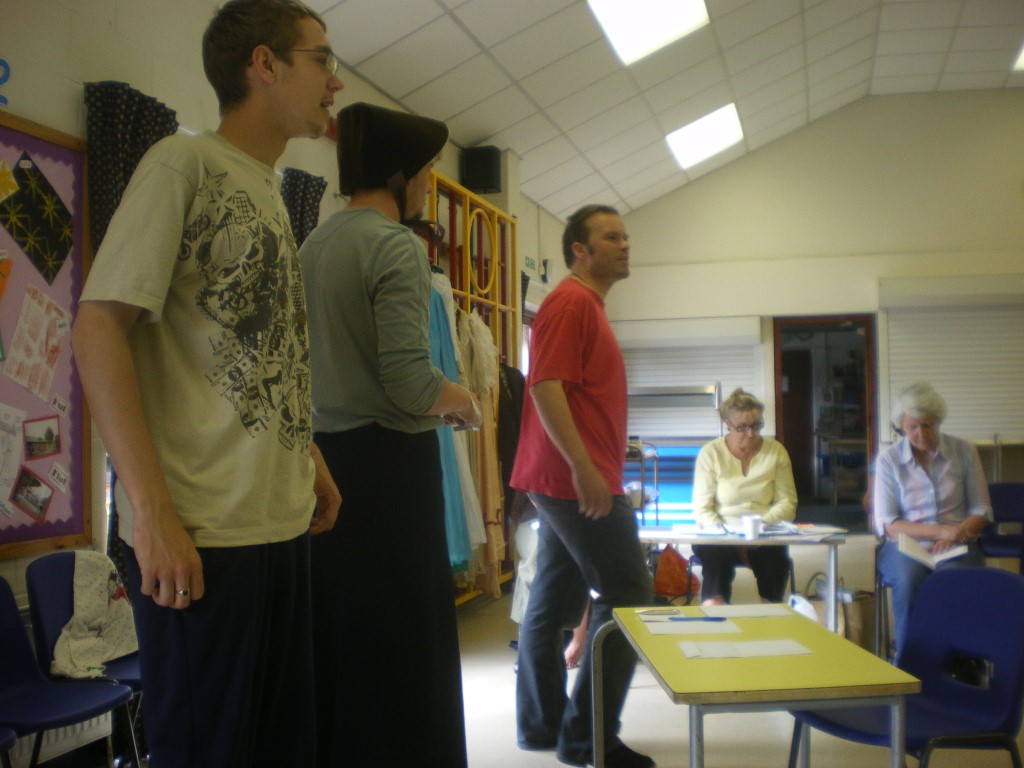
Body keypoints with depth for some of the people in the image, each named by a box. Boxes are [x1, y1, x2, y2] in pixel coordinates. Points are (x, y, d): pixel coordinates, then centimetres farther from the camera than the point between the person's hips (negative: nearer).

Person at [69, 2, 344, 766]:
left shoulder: (269, 194, 16)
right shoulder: (185, 165, -7)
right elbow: (98, 330, -14)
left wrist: (310, 460, 13)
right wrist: (153, 512, -20)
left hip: (281, 525, 8)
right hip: (204, 533, -8)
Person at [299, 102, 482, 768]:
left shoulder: (315, 244, 13)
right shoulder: (396, 244, -13)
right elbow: (411, 383, -21)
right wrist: (465, 402, -1)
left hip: (325, 459, 9)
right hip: (388, 460, -9)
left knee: (333, 637, 15)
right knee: (401, 645, -1)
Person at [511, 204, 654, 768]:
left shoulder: (586, 305, 20)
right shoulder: (572, 301, -11)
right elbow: (545, 386, -22)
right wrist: (583, 467, -27)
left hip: (565, 482, 10)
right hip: (579, 480, -10)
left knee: (552, 604, 12)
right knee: (628, 596, -6)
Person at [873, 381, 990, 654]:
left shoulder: (964, 451, 6)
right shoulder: (888, 459, 1)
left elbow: (982, 511, 8)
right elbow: (886, 524, -2)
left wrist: (954, 534, -12)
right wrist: (939, 531, -15)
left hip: (955, 547, 1)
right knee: (909, 578, -36)